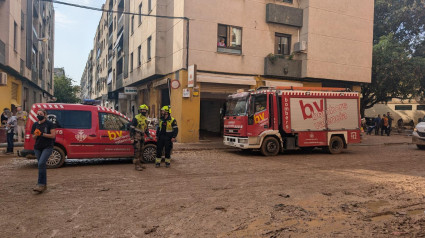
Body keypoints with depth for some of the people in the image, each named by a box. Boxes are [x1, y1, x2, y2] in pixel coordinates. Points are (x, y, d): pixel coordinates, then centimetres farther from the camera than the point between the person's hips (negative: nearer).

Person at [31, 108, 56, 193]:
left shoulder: (49, 124, -5)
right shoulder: (35, 124, 10)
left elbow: (53, 135, -9)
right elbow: (33, 137, 14)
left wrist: (42, 134, -18)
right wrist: (36, 135, -9)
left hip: (47, 147, -6)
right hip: (37, 147, 6)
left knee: (41, 163, -20)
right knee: (42, 165, 10)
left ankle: (40, 184, -17)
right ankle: (44, 185, 20)